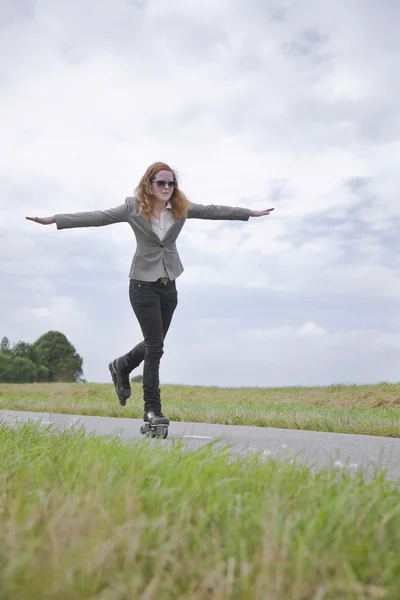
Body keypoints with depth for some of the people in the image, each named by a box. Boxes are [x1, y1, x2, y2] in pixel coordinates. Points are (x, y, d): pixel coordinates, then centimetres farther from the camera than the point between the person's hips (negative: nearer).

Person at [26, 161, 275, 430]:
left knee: (154, 342, 13)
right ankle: (152, 409, 4)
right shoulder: (134, 208, -6)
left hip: (169, 284, 5)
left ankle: (121, 367, 43)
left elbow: (213, 210, 8)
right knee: (155, 345, -7)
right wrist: (53, 219, -14)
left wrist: (250, 213, 12)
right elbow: (98, 217, -9)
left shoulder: (181, 207, 3)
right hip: (144, 284, -5)